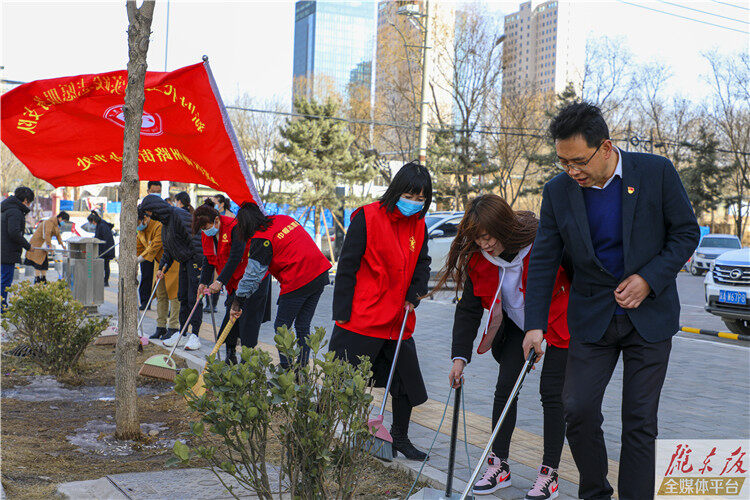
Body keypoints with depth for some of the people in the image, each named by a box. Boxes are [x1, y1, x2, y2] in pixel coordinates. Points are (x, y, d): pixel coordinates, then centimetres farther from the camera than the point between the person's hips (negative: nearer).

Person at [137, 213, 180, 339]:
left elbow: (154, 247, -29)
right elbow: (137, 248, 10)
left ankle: (173, 327, -6)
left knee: (173, 294, -9)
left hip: (173, 262, -9)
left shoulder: (160, 226, -25)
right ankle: (161, 327, 14)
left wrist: (137, 260, -30)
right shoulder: (141, 230, 5)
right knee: (160, 295, 8)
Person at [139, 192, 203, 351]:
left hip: (196, 260, -10)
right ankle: (182, 332, 19)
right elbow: (168, 250, 21)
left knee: (193, 298, -9)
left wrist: (200, 263, -24)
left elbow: (196, 239, -22)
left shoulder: (179, 215, -16)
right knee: (182, 297, 11)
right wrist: (162, 268, 12)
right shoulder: (165, 222, 14)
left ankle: (195, 335, -4)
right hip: (184, 262, 10)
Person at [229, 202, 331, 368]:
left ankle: (286, 368, 5)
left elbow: (253, 274, -7)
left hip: (297, 282, -8)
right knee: (303, 326, 15)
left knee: (281, 327, 6)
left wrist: (239, 301, 2)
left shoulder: (261, 239, -7)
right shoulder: (285, 219, 14)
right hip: (321, 275, 8)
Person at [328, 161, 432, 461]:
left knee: (407, 383, 13)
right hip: (361, 320, -6)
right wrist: (341, 311, -11)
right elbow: (347, 266, -10)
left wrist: (413, 297, -2)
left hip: (398, 321, 6)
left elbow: (422, 265, 17)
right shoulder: (367, 217, -11)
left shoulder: (418, 225, 7)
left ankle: (399, 438, 32)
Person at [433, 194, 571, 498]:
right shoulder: (477, 259, -13)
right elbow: (468, 310, -9)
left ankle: (549, 473, 5)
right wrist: (460, 356, -16)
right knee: (505, 387, -1)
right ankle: (499, 466, 11)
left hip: (558, 324, -4)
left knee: (551, 392, -7)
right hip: (516, 325, 5)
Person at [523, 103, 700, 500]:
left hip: (650, 314, -1)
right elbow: (543, 261, -1)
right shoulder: (558, 191, -5)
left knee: (640, 420, 1)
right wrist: (535, 324, -7)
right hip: (592, 318, 2)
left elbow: (687, 232, -1)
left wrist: (649, 278, -14)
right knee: (578, 410, -2)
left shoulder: (656, 172, -10)